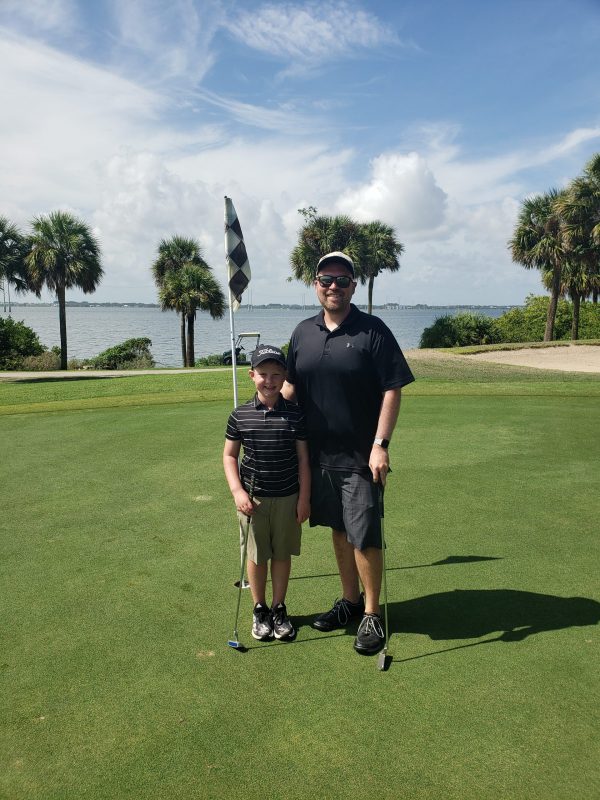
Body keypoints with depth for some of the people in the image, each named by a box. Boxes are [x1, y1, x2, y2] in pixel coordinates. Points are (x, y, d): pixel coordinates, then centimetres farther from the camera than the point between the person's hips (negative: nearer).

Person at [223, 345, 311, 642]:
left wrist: (304, 498, -2)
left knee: (282, 554, 12)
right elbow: (229, 455, 2)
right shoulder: (240, 415, -5)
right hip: (252, 498, 0)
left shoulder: (295, 414, -6)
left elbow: (303, 459, -2)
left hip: (287, 498, 0)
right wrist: (237, 491, -9)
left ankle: (279, 608, 30)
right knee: (256, 556, 12)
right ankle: (259, 609, 30)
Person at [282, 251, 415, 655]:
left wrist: (380, 445, -17)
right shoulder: (303, 333, 8)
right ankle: (350, 601, 34)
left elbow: (392, 390, -11)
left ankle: (372, 614, 19)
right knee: (339, 531, 17)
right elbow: (291, 386, 15)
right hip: (318, 454, 5)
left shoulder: (373, 331, -8)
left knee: (365, 537, 0)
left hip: (361, 456, -5)